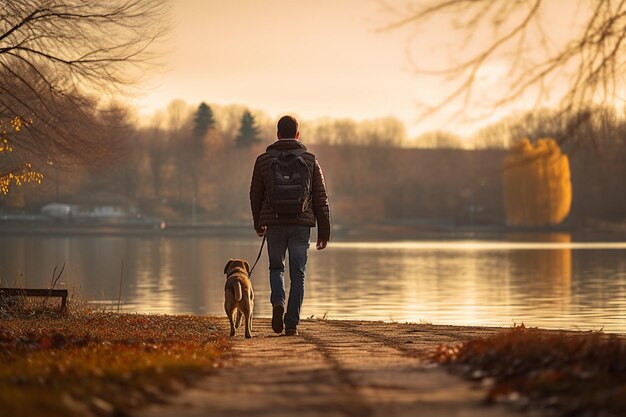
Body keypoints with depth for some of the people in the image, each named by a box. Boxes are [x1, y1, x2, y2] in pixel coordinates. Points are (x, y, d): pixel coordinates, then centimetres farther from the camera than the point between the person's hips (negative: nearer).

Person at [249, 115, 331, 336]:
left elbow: (255, 194, 11)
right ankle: (292, 323, 2)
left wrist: (258, 224, 26)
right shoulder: (310, 160, 3)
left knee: (276, 268, 17)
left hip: (274, 224, 0)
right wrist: (324, 231, 6)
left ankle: (278, 301, -11)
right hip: (301, 224, 0)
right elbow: (321, 197, 2)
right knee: (297, 274, 5)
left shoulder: (264, 160, 4)